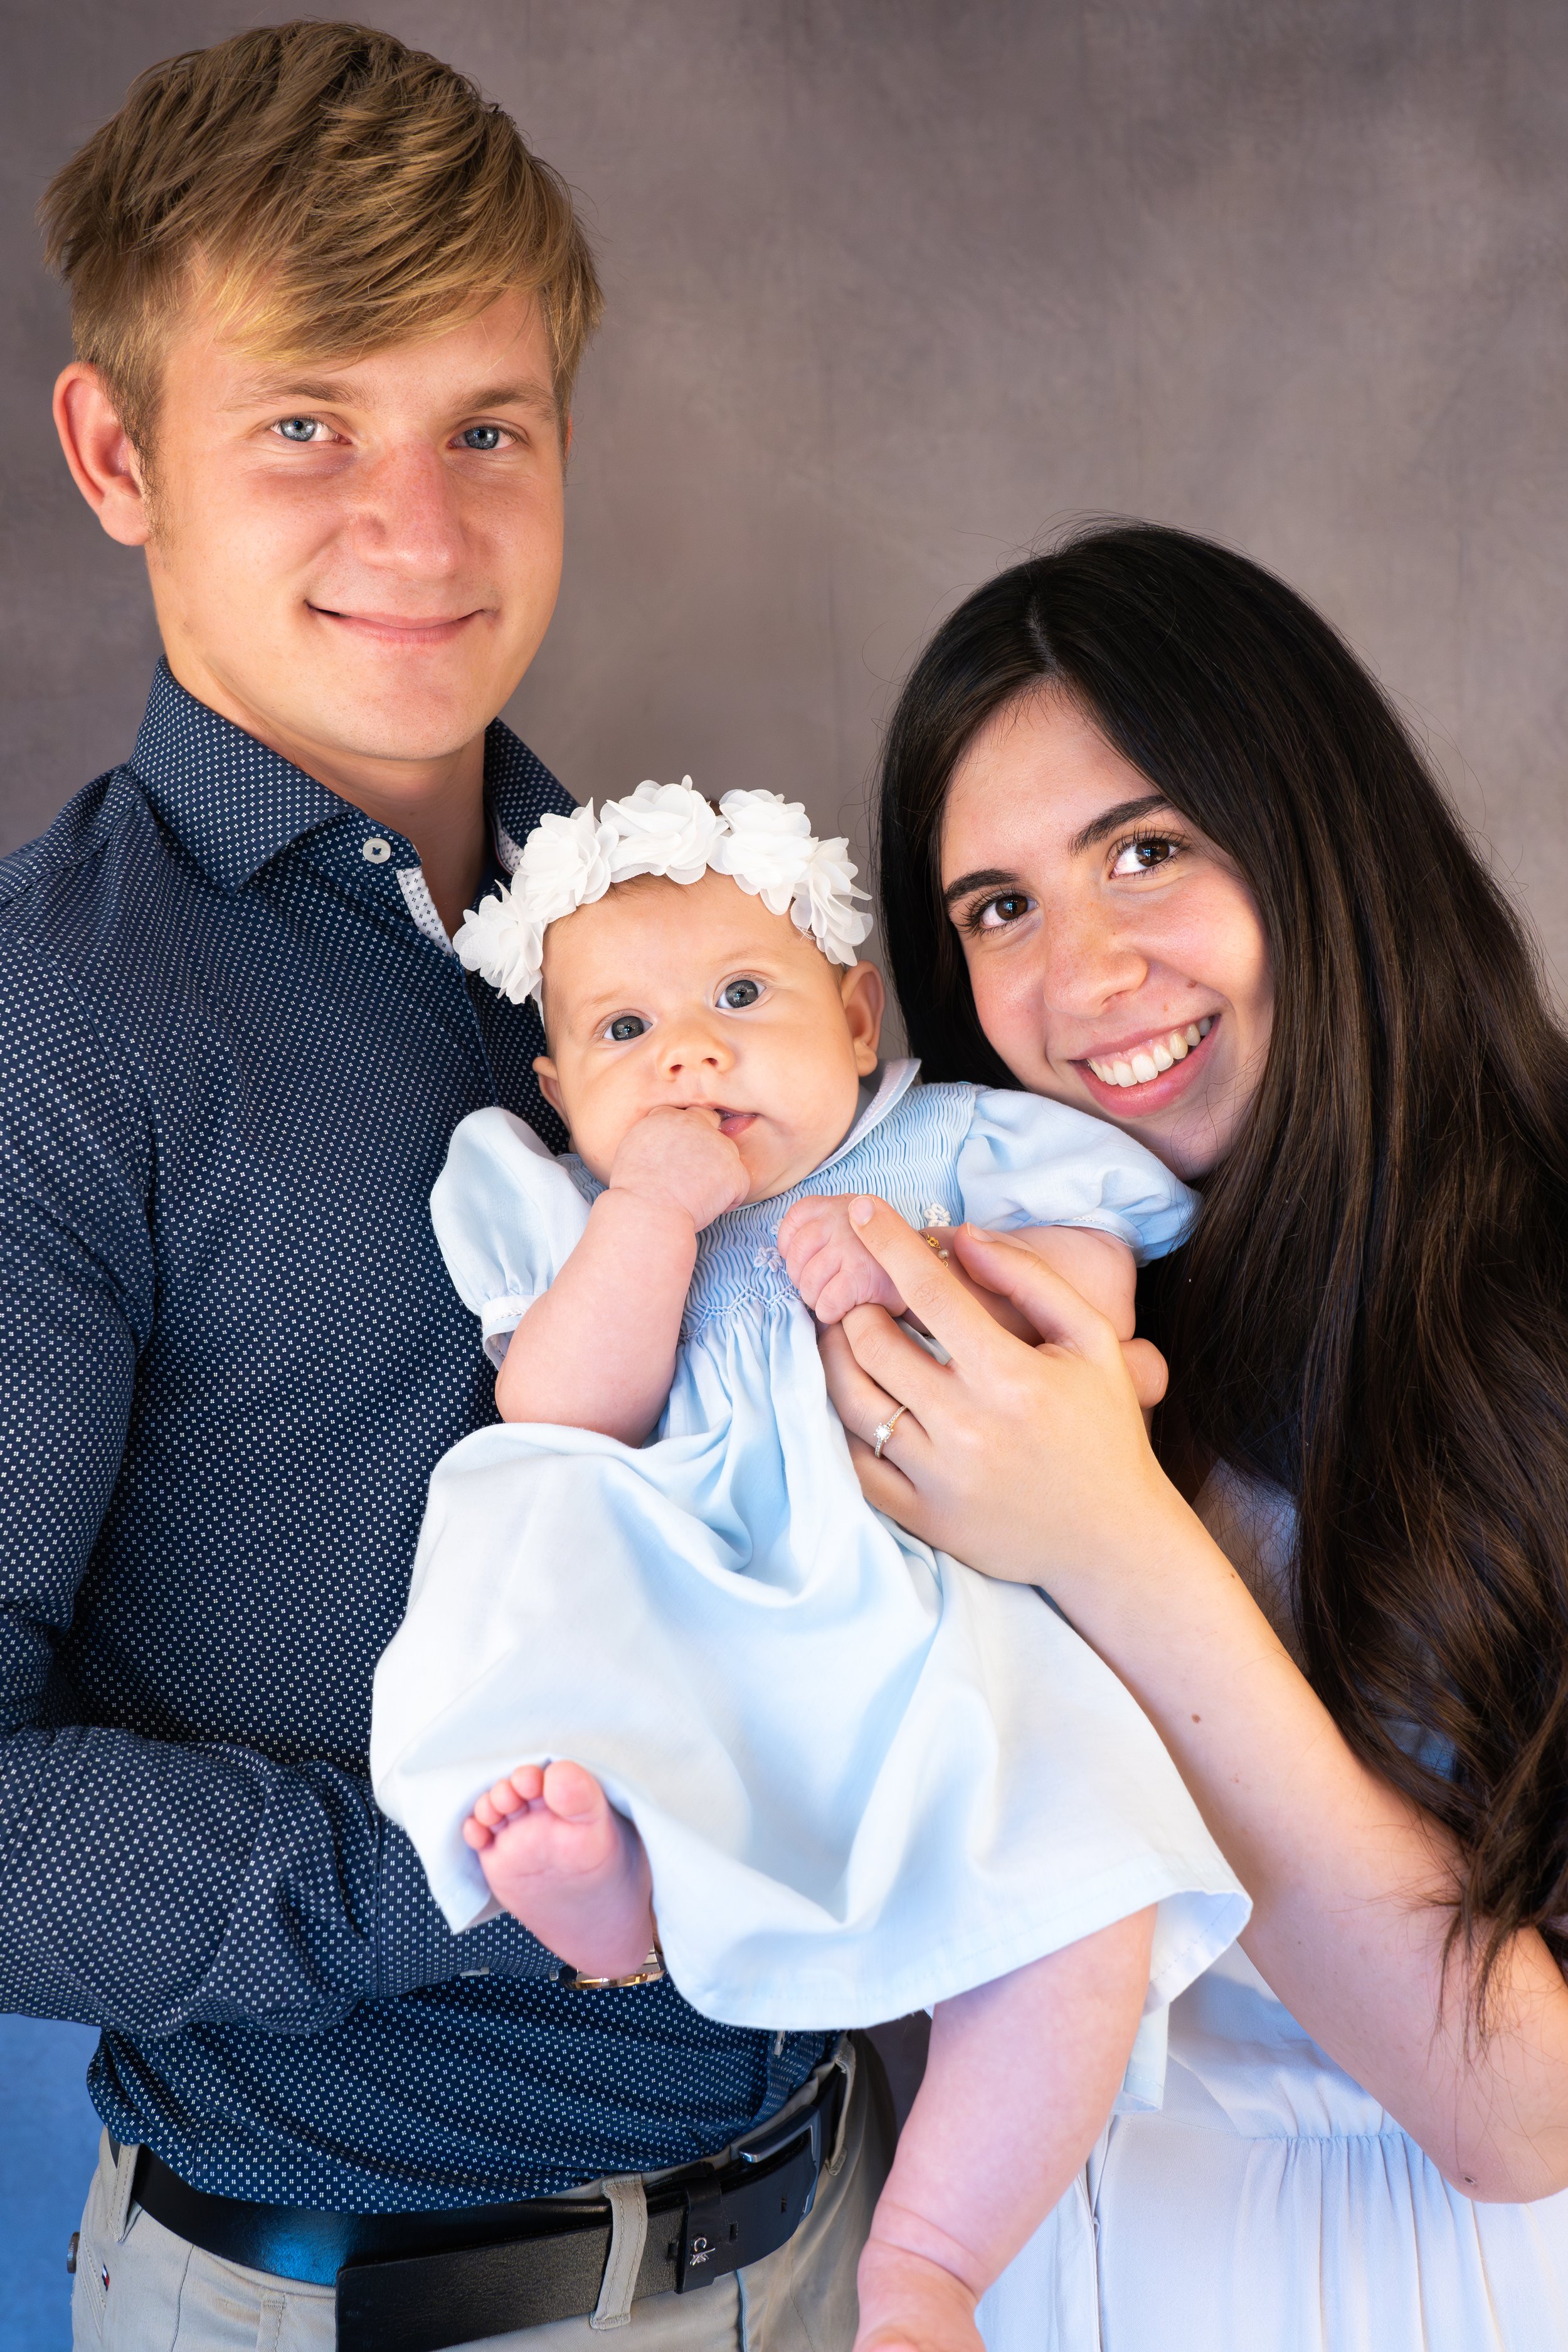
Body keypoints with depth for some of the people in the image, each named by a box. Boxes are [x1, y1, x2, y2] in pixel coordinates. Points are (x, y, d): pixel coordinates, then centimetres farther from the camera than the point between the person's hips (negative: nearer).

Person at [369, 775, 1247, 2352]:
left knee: (1081, 1918, -23)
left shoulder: (943, 1147, 14)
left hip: (925, 1641, -1)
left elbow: (1097, 1289, 3)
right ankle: (591, 1877, -35)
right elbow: (561, 1430, -2)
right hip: (664, 1625, 1)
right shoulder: (567, 1214, 14)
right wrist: (653, 1209, -10)